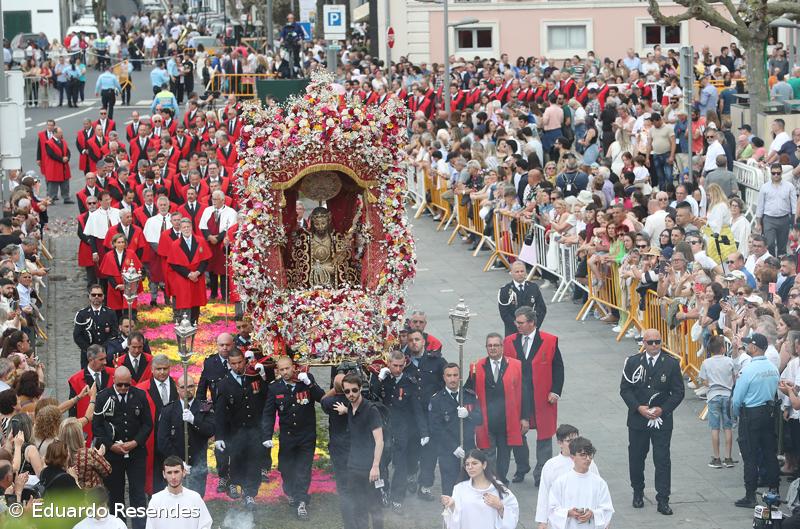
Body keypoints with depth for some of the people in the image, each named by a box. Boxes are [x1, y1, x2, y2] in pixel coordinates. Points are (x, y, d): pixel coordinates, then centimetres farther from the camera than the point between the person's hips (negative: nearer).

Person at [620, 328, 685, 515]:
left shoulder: (671, 363, -2)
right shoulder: (633, 362, 0)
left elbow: (678, 392, 0)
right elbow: (625, 389, 1)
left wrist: (662, 409, -12)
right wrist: (638, 408, -12)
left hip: (662, 420, -2)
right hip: (637, 418, 2)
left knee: (662, 460, -3)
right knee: (636, 457, 12)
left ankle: (663, 500, -1)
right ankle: (638, 492, 31)